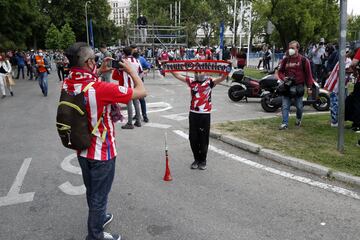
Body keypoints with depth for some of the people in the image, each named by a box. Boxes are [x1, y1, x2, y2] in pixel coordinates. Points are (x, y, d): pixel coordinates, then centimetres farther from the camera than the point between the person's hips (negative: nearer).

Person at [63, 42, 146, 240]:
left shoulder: (66, 85, -7)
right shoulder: (100, 88, -29)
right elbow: (141, 92, -21)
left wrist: (100, 72, 9)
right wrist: (130, 70, -7)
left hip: (82, 150, 7)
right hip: (101, 152, -7)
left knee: (91, 192, 27)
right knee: (99, 196, 12)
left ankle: (98, 219, 50)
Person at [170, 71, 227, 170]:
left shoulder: (209, 82, -3)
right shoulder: (191, 81, 7)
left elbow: (222, 78, -17)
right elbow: (178, 76, 8)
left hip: (205, 114, -3)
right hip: (193, 113, 3)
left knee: (203, 139, 6)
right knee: (193, 138, 9)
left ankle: (203, 161, 24)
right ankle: (196, 159, 27)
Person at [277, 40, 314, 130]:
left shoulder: (303, 60, -1)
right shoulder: (285, 60, 7)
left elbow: (308, 74, -1)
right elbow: (280, 71, 16)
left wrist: (309, 87, -5)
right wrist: (283, 78, -7)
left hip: (299, 86, -2)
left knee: (299, 106, 9)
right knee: (285, 106, -3)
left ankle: (299, 119, 35)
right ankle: (285, 123, 0)